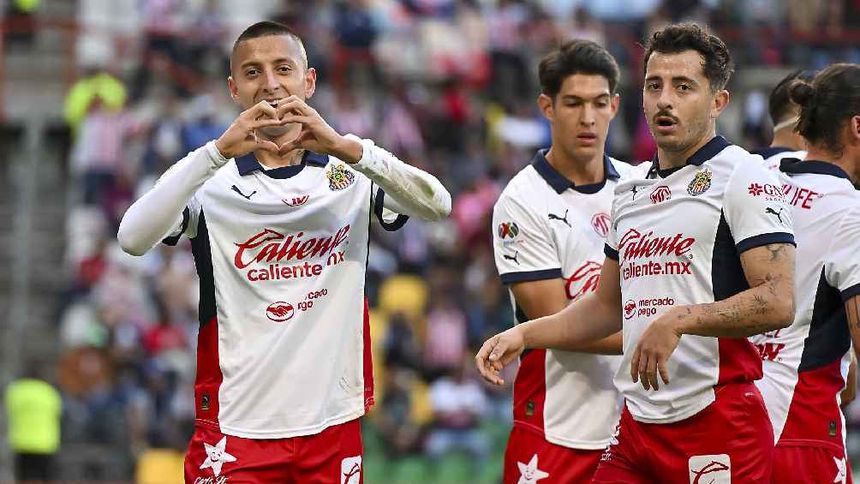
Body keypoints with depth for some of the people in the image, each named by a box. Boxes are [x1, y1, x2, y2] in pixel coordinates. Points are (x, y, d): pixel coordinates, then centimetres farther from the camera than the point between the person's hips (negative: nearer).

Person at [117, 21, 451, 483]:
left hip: (333, 426, 2)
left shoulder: (350, 174, 7)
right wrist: (218, 151, -24)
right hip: (236, 428, -2)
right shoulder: (212, 183, 1)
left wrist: (347, 148, -23)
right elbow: (133, 238, -16)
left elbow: (437, 204, -10)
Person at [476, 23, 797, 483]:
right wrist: (523, 335, 20)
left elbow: (777, 302, -17)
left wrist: (679, 320, -23)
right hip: (636, 424, 7)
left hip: (720, 424, -7)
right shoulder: (630, 192, 18)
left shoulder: (742, 177, -6)